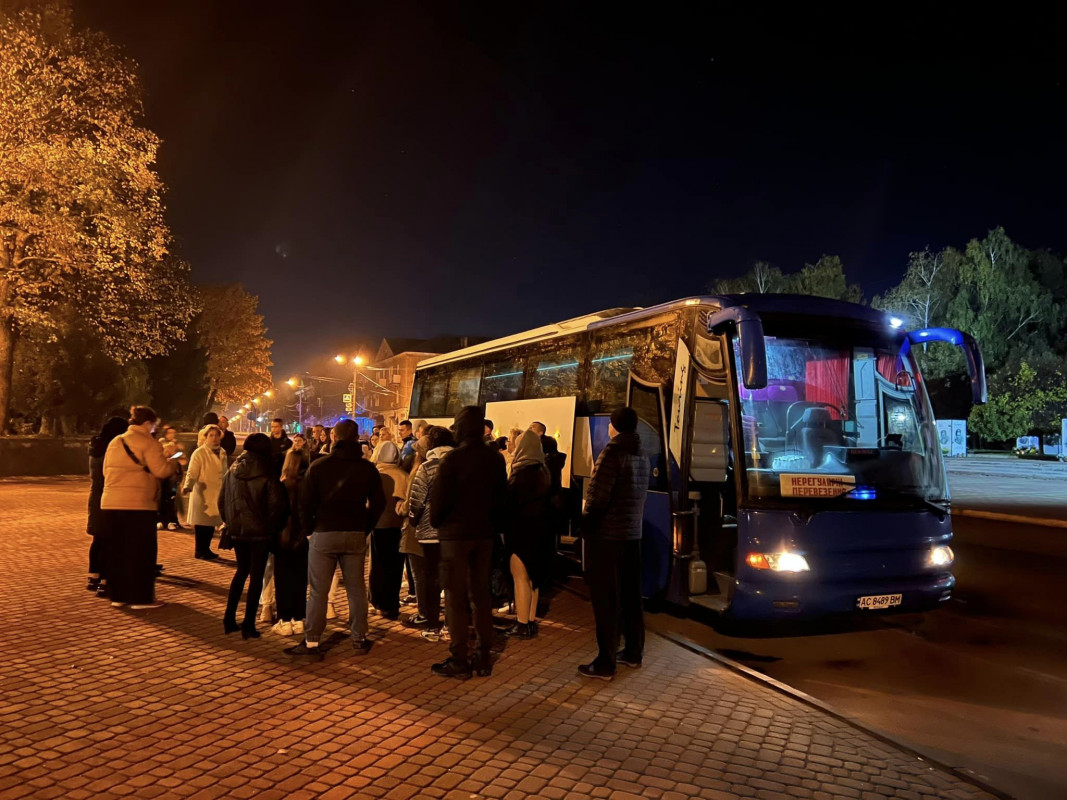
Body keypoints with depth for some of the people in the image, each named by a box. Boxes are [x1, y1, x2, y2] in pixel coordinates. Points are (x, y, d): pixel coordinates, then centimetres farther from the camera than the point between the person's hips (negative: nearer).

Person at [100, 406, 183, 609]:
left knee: (117, 551, 13)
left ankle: (118, 596, 20)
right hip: (138, 505, -7)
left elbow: (106, 471, 19)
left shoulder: (115, 442, 15)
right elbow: (161, 471, -15)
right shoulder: (148, 443, -7)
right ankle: (140, 598, 4)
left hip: (110, 503, 7)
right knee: (141, 552, 1)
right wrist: (174, 462, 4)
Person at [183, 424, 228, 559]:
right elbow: (192, 473, -14)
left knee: (211, 522, 9)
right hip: (202, 494, -6)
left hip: (216, 495, 6)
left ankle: (206, 549, 20)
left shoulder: (222, 453, 11)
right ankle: (199, 551, 10)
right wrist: (187, 486, -31)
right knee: (202, 523, -1)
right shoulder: (199, 453, -9)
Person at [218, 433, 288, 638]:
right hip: (260, 531, -5)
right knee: (256, 576, 3)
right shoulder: (266, 475, -11)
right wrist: (272, 528, -1)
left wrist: (230, 523, 17)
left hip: (237, 531, 5)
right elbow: (278, 505, -14)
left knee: (241, 571, 21)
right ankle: (248, 625, 4)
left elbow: (221, 501, 9)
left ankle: (229, 619, 19)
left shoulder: (232, 472, 3)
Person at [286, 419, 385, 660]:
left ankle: (311, 643, 4)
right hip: (356, 535, 2)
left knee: (318, 591, 3)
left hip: (324, 534, -2)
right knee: (356, 589, 10)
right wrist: (365, 529, 11)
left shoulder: (319, 466, -4)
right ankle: (360, 639, 16)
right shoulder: (368, 468, 3)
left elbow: (306, 502, -5)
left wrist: (309, 529, 6)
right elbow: (378, 503, 3)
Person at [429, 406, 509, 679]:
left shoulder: (453, 458, -13)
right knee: (481, 594, 12)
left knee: (456, 597, 1)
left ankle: (459, 660, 4)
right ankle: (484, 657, 17)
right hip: (485, 534, 5)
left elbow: (439, 496, -12)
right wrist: (495, 526, 15)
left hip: (456, 534, -5)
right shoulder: (495, 459, 4)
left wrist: (435, 521, 5)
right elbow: (502, 498, 8)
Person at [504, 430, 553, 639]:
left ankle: (523, 625, 3)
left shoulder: (521, 473, -18)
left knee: (520, 577, -1)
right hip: (539, 530, 8)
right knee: (532, 576, 15)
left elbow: (510, 501, -14)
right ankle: (532, 621, 22)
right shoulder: (543, 472, 7)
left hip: (521, 530, -8)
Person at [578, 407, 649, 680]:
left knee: (606, 600, -4)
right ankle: (633, 652, 27)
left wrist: (586, 526, -5)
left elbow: (597, 497, -17)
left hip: (606, 536, -8)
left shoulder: (612, 453, -14)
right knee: (631, 596, 16)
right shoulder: (641, 456, 9)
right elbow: (639, 495, 10)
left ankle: (605, 664, 0)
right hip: (632, 534, 8)